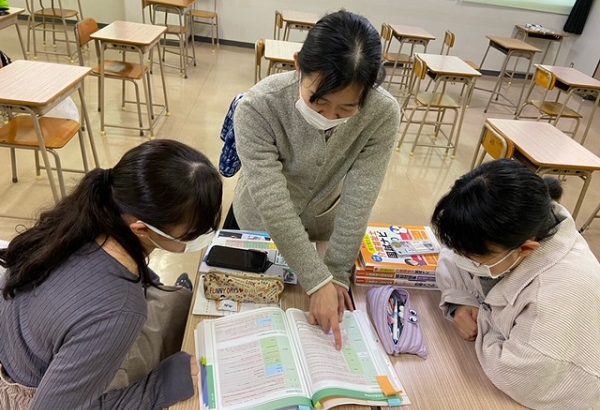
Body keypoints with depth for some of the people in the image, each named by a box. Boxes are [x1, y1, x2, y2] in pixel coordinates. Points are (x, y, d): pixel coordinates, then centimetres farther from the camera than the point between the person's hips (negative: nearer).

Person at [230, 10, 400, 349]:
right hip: (257, 225, 0)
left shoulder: (383, 114, -29)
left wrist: (337, 274, -23)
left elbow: (358, 201, -25)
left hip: (323, 228, 1)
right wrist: (318, 282, -36)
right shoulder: (258, 107, -35)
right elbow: (274, 204, -35)